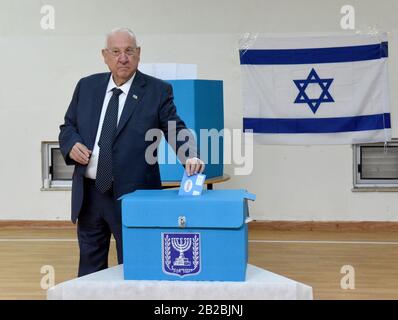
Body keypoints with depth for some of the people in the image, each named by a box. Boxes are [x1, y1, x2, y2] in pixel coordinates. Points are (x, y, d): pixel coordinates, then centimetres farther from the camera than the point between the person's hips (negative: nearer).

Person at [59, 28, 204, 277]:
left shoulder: (158, 91, -3)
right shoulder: (87, 86, 8)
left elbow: (176, 130, -10)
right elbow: (68, 126, 15)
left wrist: (190, 156, -29)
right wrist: (72, 144, -7)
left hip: (131, 195, -4)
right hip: (88, 194, 4)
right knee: (89, 268, 16)